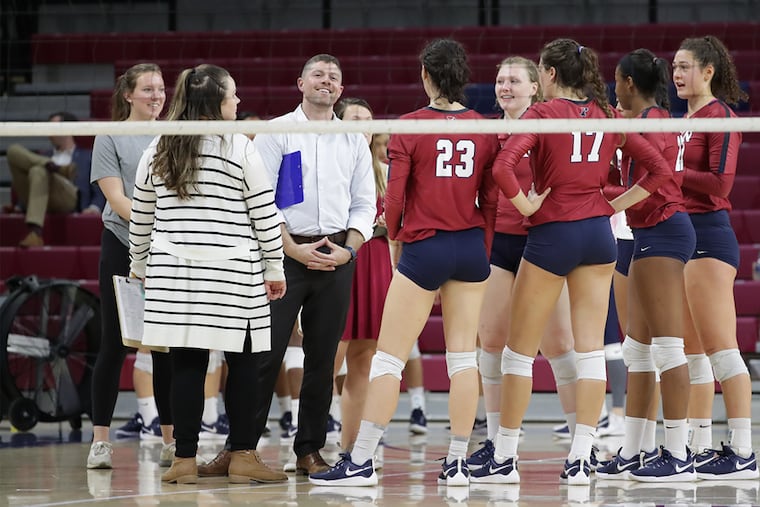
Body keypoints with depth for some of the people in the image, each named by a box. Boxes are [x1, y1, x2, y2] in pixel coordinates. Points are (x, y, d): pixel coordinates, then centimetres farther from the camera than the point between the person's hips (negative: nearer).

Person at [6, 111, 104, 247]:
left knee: (38, 171, -38)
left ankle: (35, 232, -53)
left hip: (68, 199, -4)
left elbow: (99, 191, 12)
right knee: (14, 150, -8)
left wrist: (94, 207, -8)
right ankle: (60, 169, -23)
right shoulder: (45, 157, 39)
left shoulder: (87, 157, 25)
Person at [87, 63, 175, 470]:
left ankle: (170, 438, 9)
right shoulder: (111, 138, 1)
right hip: (122, 250, -3)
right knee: (115, 344, -1)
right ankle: (100, 440, 4)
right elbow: (117, 198, -8)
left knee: (167, 347, 4)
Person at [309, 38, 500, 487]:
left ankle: (361, 461, -3)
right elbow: (491, 199, 5)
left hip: (424, 248, -4)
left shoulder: (410, 127, -9)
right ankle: (458, 462, 6)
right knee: (463, 356, 7)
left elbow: (395, 198, -8)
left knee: (389, 358, -1)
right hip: (471, 248, 4)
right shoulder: (484, 129, 1)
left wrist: (394, 235, 12)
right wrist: (483, 254, 15)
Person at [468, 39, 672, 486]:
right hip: (598, 233, 4)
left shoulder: (544, 114, -8)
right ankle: (581, 459, 0)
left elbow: (503, 167, -23)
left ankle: (505, 459, 9)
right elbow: (659, 169, 8)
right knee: (591, 349, 3)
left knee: (520, 349, 6)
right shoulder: (607, 117, 6)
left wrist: (527, 206, -10)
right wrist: (614, 205, 7)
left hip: (552, 233, -4)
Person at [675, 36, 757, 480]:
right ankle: (701, 447, 14)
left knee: (721, 347, -11)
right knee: (690, 351, 10)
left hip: (709, 235, -9)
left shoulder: (720, 115, -8)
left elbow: (719, 181, -17)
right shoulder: (682, 119, 18)